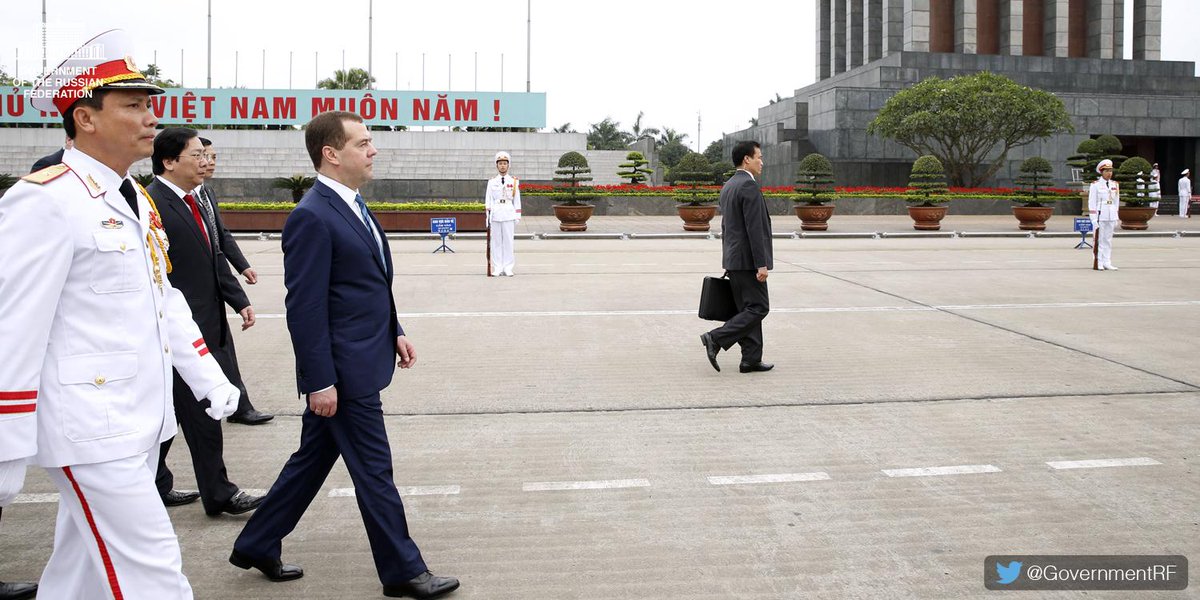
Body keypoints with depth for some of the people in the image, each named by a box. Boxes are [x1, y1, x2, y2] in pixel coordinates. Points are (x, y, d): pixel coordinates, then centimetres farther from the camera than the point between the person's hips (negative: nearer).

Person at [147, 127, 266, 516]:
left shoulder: (189, 202, 14)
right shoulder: (152, 205, -16)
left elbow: (213, 258, 18)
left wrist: (239, 299, 10)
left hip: (206, 321, 9)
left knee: (169, 411, 16)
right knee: (202, 412, -2)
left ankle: (153, 485, 27)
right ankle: (219, 494, 6)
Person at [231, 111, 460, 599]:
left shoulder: (352, 205, 11)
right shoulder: (312, 217, -19)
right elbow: (305, 307, -20)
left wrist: (395, 331, 17)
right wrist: (320, 382, -20)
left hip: (362, 360, 10)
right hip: (343, 370, -10)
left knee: (313, 459, 19)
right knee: (374, 471, 3)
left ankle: (256, 546, 33)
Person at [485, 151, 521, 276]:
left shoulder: (513, 181, 7)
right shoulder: (492, 182, 7)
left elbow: (517, 200, 8)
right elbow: (488, 200, 7)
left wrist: (517, 217, 3)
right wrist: (488, 217, 2)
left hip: (509, 215, 0)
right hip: (495, 214, 1)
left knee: (508, 241, -1)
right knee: (496, 241, 2)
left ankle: (508, 268, 4)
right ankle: (498, 268, 6)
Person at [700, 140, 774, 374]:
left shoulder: (728, 186, 15)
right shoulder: (749, 185, -15)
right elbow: (754, 228, -20)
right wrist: (761, 264, -20)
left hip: (733, 258, 10)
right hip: (747, 259, -10)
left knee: (748, 309, 11)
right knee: (758, 308, -5)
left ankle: (751, 359, 11)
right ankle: (716, 339, -12)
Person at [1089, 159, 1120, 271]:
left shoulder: (1115, 185, 11)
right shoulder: (1095, 185, -5)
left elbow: (1116, 202, 16)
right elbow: (1091, 203, -6)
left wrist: (1116, 218, 12)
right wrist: (1094, 219, -11)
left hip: (1111, 217, 5)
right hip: (1100, 217, -5)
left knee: (1108, 240, 7)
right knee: (1099, 240, -3)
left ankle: (1107, 263, 10)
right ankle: (1099, 264, 1)